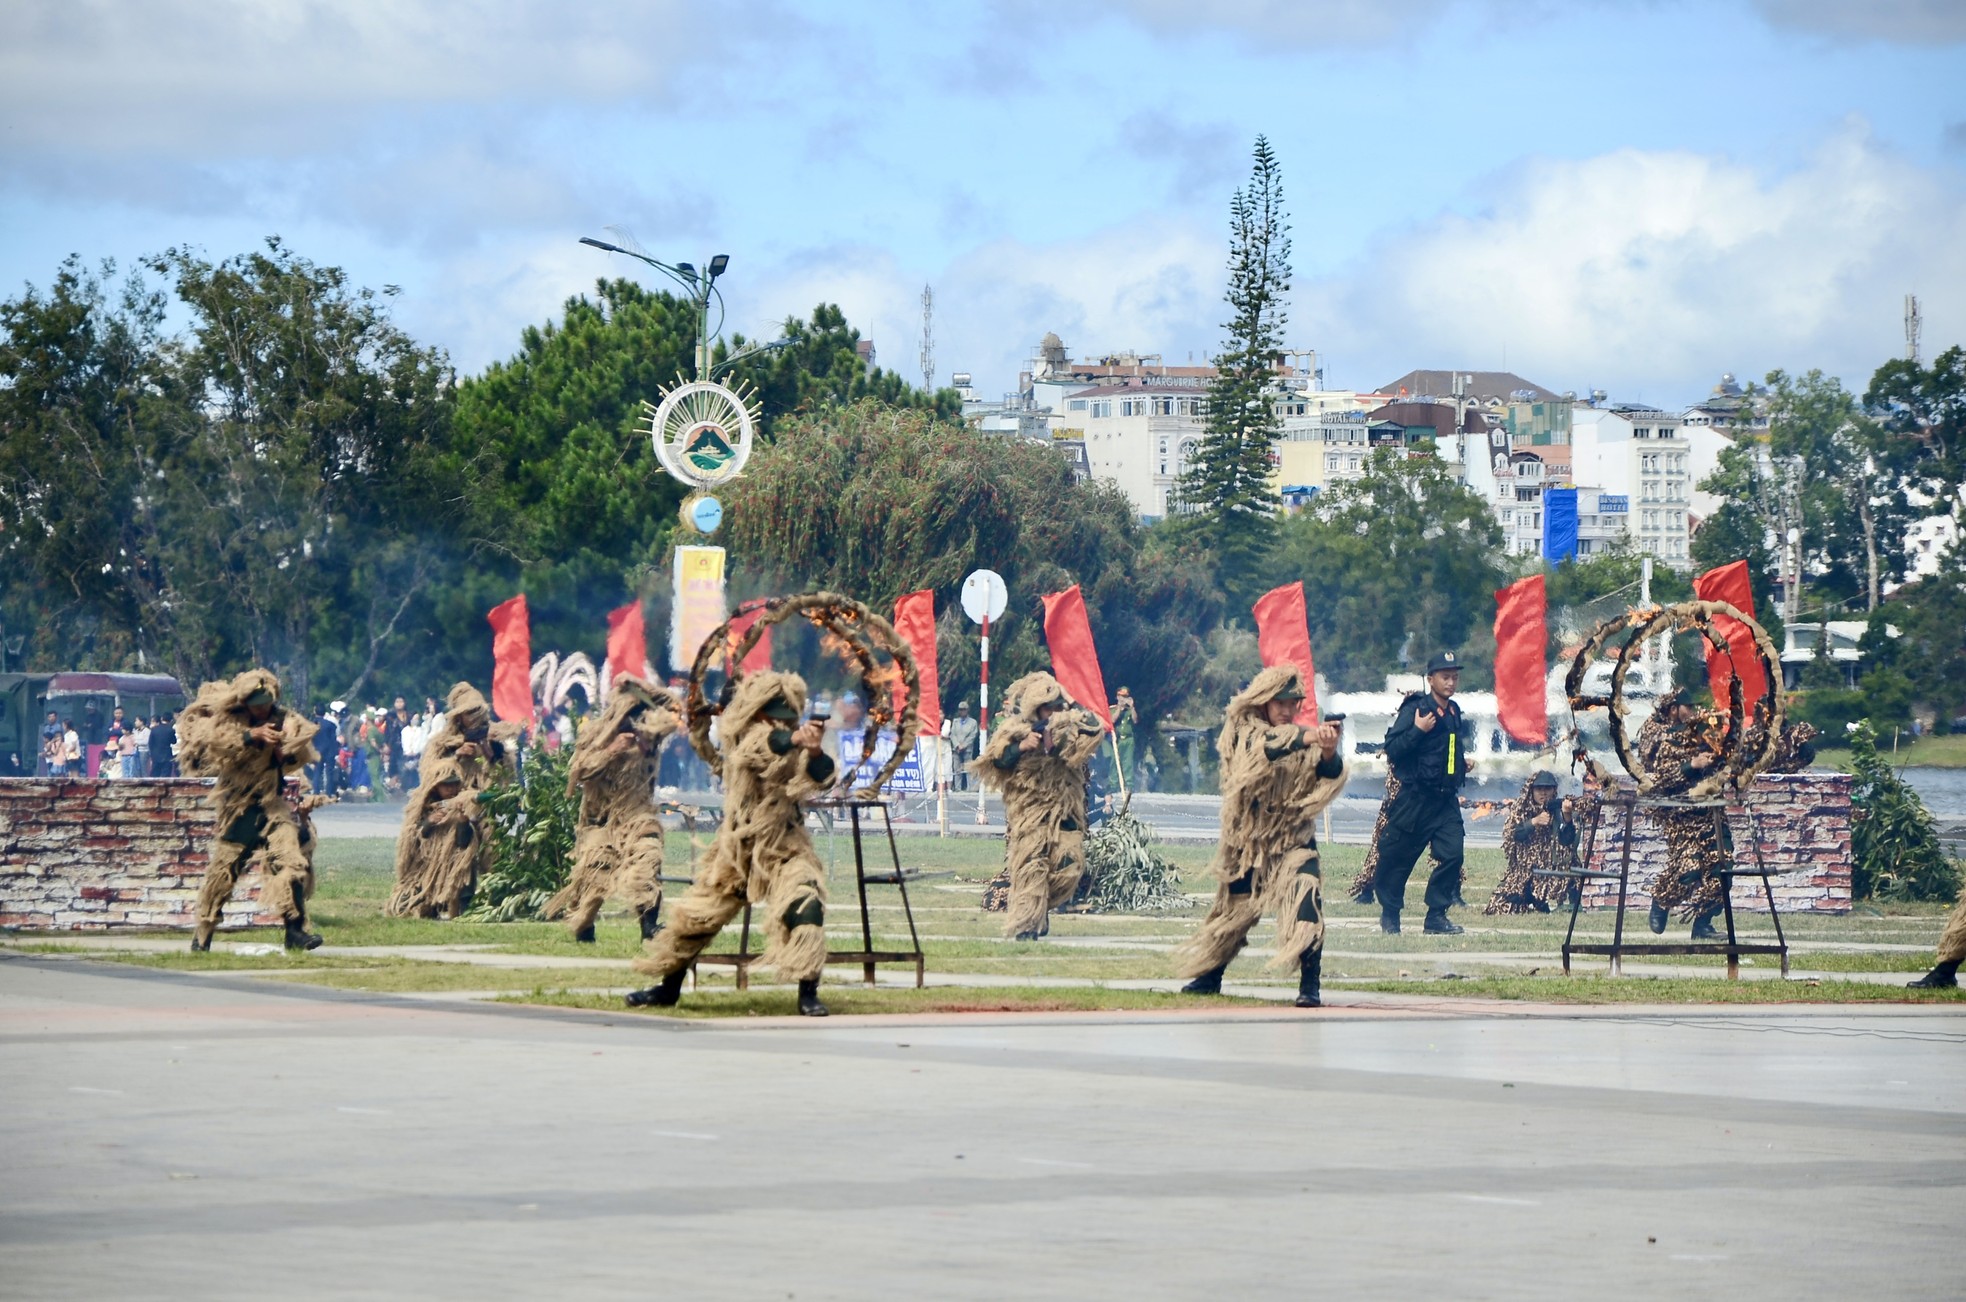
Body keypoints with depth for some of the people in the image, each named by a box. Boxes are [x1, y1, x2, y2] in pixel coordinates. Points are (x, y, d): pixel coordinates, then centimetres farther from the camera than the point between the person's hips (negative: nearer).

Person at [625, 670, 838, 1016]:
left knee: (805, 907, -25)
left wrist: (815, 753, -46)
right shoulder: (739, 734, -8)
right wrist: (792, 740, -49)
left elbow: (821, 777, -24)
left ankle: (808, 994, -18)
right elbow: (760, 745, -30)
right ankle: (668, 987, 30)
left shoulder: (798, 745, -8)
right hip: (737, 846, 2)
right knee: (693, 917, 9)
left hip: (784, 848, -2)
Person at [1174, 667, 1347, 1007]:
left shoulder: (1305, 740, -3)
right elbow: (1264, 748, -28)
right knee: (1233, 909, 14)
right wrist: (1305, 738, -43)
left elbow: (1329, 776, -17)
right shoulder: (1241, 730, -7)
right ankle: (1209, 977, 36)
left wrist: (1329, 753, -39)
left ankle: (1310, 987, -20)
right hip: (1247, 839, 1)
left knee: (1305, 901, -21)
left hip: (1293, 839, -1)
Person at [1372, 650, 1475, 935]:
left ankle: (1437, 916, -1)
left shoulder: (1454, 713, 14)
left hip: (1446, 801, 6)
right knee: (1398, 857, 3)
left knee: (1452, 853, -9)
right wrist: (1417, 730, -25)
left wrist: (1464, 765, 15)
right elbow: (1392, 750, -15)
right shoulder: (1414, 709, -8)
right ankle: (1389, 914, 21)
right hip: (1415, 799, -6)